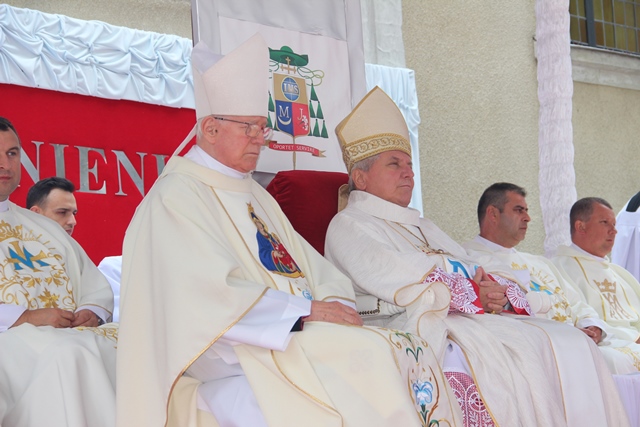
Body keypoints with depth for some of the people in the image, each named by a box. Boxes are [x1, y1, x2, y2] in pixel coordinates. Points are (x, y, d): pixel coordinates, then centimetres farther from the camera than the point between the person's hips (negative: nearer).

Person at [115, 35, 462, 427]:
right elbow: (213, 297, -15)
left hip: (299, 336, 8)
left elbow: (310, 266, 16)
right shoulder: (176, 197, -4)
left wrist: (332, 304, -6)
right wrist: (307, 310, -15)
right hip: (237, 357, -8)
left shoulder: (256, 195, 23)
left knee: (409, 354, -15)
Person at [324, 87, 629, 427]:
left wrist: (499, 291, -5)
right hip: (422, 330, -8)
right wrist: (472, 295, -10)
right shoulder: (348, 226, 4)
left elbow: (476, 273, 19)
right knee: (535, 356, -27)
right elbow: (399, 283, -13)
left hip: (475, 321, 8)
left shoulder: (421, 227, 29)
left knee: (572, 344, -13)